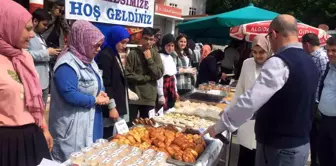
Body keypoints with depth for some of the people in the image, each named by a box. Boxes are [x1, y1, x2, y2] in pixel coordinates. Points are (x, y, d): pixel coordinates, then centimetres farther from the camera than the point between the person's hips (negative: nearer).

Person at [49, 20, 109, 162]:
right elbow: (70, 94, -28)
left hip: (90, 120, 9)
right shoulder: (67, 64, -20)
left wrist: (101, 93, -3)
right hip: (74, 125, -9)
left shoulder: (87, 60, 10)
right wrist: (95, 100, -17)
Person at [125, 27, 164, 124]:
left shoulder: (156, 55, 5)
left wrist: (149, 59, -10)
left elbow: (159, 75, -6)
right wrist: (147, 78, -8)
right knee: (131, 125, 5)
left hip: (149, 98, 3)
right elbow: (127, 75, -10)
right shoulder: (133, 54, -4)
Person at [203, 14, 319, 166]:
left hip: (278, 148, -8)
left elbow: (251, 100, -29)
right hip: (301, 144, 8)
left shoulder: (280, 62, -22)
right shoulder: (309, 62, 7)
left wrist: (219, 125, -18)